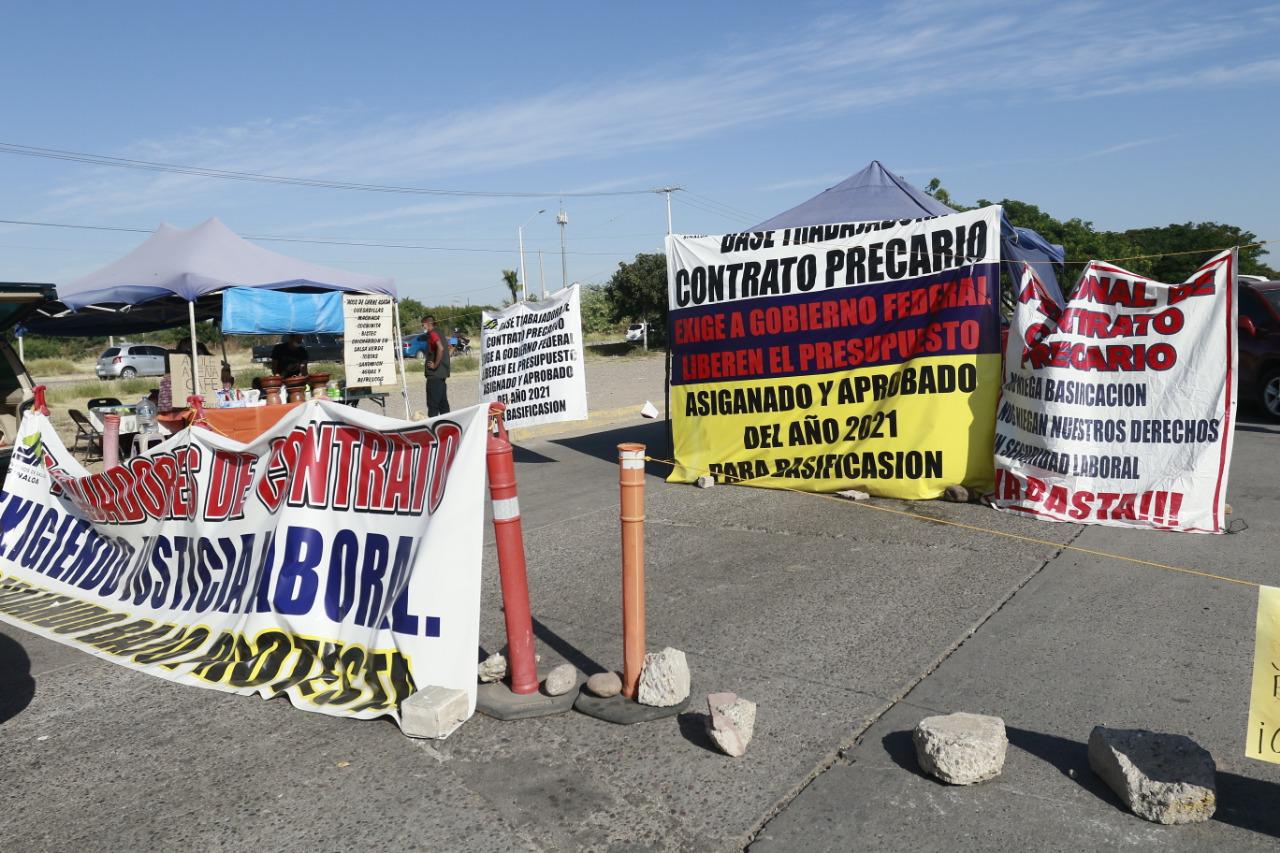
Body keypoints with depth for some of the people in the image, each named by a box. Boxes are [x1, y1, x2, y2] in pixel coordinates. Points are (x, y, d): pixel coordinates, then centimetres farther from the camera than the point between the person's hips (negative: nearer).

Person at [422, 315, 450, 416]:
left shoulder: (433, 334, -11)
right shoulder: (439, 334, 18)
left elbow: (440, 348, -28)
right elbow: (447, 348, 26)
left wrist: (435, 365, -20)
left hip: (434, 375, -10)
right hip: (442, 374, 10)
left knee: (432, 404, -8)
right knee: (443, 402, 12)